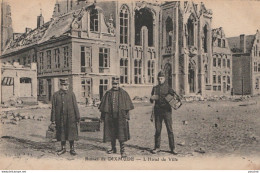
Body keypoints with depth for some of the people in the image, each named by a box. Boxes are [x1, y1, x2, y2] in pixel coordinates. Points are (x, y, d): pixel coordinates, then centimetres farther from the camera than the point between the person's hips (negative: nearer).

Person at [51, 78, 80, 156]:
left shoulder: (71, 94, 1)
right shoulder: (56, 95, 2)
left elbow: (75, 106, 2)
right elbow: (53, 108, 3)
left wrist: (77, 117, 0)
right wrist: (53, 119, 0)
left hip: (70, 118, -1)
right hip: (60, 119, 1)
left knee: (71, 133, 4)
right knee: (62, 134, 10)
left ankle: (72, 149, 16)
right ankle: (63, 148, 25)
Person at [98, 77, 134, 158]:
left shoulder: (123, 93, 1)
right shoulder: (108, 93, 7)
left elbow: (127, 106, 1)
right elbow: (104, 106, 9)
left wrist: (126, 117, -5)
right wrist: (103, 116, 7)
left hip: (120, 116, -3)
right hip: (110, 116, 3)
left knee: (121, 133, -5)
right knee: (111, 133, 11)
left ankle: (122, 150, 1)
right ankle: (113, 148, 26)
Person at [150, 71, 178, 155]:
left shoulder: (168, 87, 3)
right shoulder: (155, 88, 12)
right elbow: (151, 100, 15)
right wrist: (152, 98, -10)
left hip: (166, 110, -2)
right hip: (157, 111, 2)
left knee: (170, 129, -3)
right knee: (157, 130, 5)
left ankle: (172, 148, 4)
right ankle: (157, 147, 15)